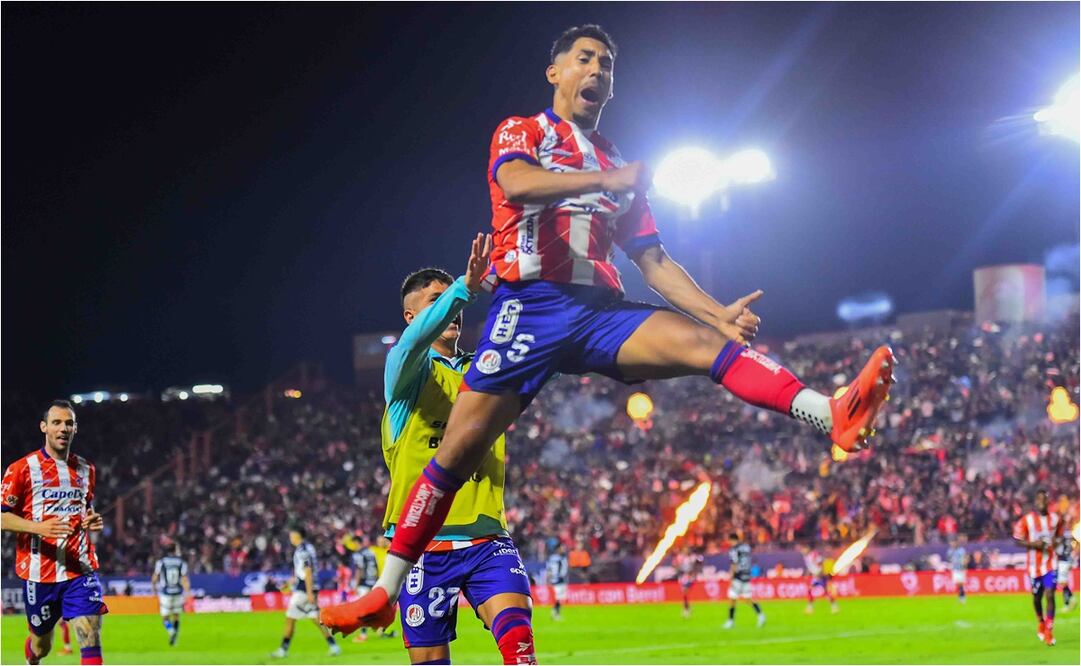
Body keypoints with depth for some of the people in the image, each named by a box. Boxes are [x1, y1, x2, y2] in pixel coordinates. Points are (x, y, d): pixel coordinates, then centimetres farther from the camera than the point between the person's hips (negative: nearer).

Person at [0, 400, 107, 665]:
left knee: (91, 636, -14)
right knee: (41, 644, 13)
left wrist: (92, 521, 4)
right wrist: (39, 527, -22)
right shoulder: (22, 469, -4)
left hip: (80, 569, 2)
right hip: (39, 571, -2)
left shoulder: (86, 469, 12)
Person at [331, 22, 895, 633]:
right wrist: (606, 180, -27)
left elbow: (653, 259, 20)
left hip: (600, 310, 3)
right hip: (531, 306, -3)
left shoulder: (620, 167, 24)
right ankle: (386, 590, 1)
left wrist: (721, 313, 6)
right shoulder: (521, 132, 10)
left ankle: (834, 416, -41)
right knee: (459, 450, -8)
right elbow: (516, 182, -15)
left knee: (702, 339, -22)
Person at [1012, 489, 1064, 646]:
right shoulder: (1026, 520, -6)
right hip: (1034, 565, 0)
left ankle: (1049, 631, -9)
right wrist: (1033, 544, -18)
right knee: (1037, 597, 13)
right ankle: (1041, 622, 41)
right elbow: (1017, 540, -3)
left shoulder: (1055, 519, 2)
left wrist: (1056, 542, -4)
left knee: (1050, 595, -13)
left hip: (1050, 564, 0)